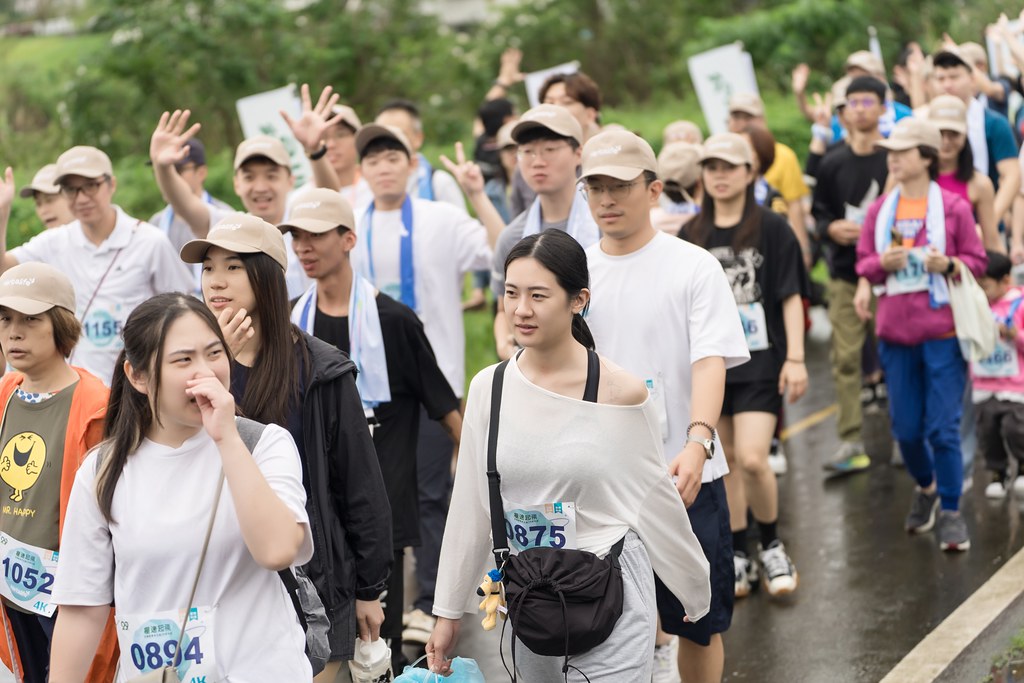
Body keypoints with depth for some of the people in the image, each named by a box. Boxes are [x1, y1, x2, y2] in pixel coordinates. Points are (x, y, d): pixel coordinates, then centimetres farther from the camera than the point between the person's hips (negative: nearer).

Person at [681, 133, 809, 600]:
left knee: (752, 459, -14)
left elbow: (791, 296, -3)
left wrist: (795, 358, -8)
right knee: (724, 462, 7)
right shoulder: (691, 234, 9)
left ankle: (771, 545, 9)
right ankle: (738, 556, 19)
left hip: (760, 361, -4)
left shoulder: (771, 229, -2)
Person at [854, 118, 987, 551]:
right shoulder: (880, 210, 6)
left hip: (942, 332, -4)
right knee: (905, 428, 9)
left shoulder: (953, 207, -4)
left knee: (943, 428, -4)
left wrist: (949, 264, -19)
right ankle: (926, 488, 37)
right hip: (895, 332, 4)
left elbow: (977, 261, 1)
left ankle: (950, 511, 10)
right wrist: (882, 264, -11)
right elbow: (864, 263, 11)